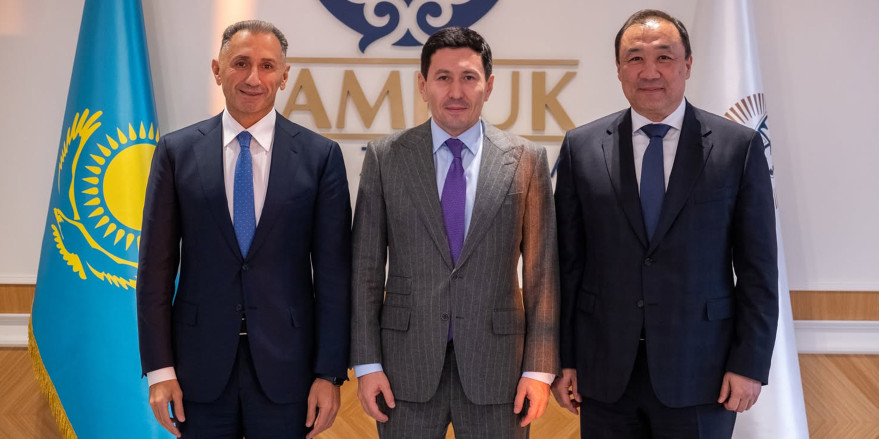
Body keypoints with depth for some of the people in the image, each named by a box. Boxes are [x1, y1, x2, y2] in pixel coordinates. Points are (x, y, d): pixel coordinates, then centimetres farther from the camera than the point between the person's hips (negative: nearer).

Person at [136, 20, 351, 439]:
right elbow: (156, 265, 1)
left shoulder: (320, 155, -1)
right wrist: (159, 368, -3)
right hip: (200, 364, 1)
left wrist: (330, 372, -5)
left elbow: (333, 271, -2)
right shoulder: (176, 151, 1)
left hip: (285, 362, 0)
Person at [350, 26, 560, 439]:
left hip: (496, 364, 0)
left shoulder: (526, 160, 1)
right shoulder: (385, 157, 1)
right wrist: (367, 363, -2)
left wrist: (539, 368, -2)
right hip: (408, 363, 0)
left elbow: (541, 270, 1)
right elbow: (366, 267, 2)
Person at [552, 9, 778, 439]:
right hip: (605, 371, 1)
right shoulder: (582, 147, 2)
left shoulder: (739, 146, -1)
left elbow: (758, 267, -1)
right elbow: (566, 263, 3)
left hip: (699, 372, -1)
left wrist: (750, 363, -5)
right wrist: (562, 358, 2)